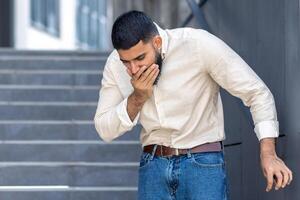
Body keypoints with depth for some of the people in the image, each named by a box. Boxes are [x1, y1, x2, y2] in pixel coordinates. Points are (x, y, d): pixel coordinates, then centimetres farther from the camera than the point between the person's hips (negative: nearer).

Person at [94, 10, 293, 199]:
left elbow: (256, 92, -13)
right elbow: (105, 130, 1)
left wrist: (268, 153, -23)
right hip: (153, 165, 4)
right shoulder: (115, 65, -2)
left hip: (203, 163, -4)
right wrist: (137, 98, -16)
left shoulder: (198, 44, -16)